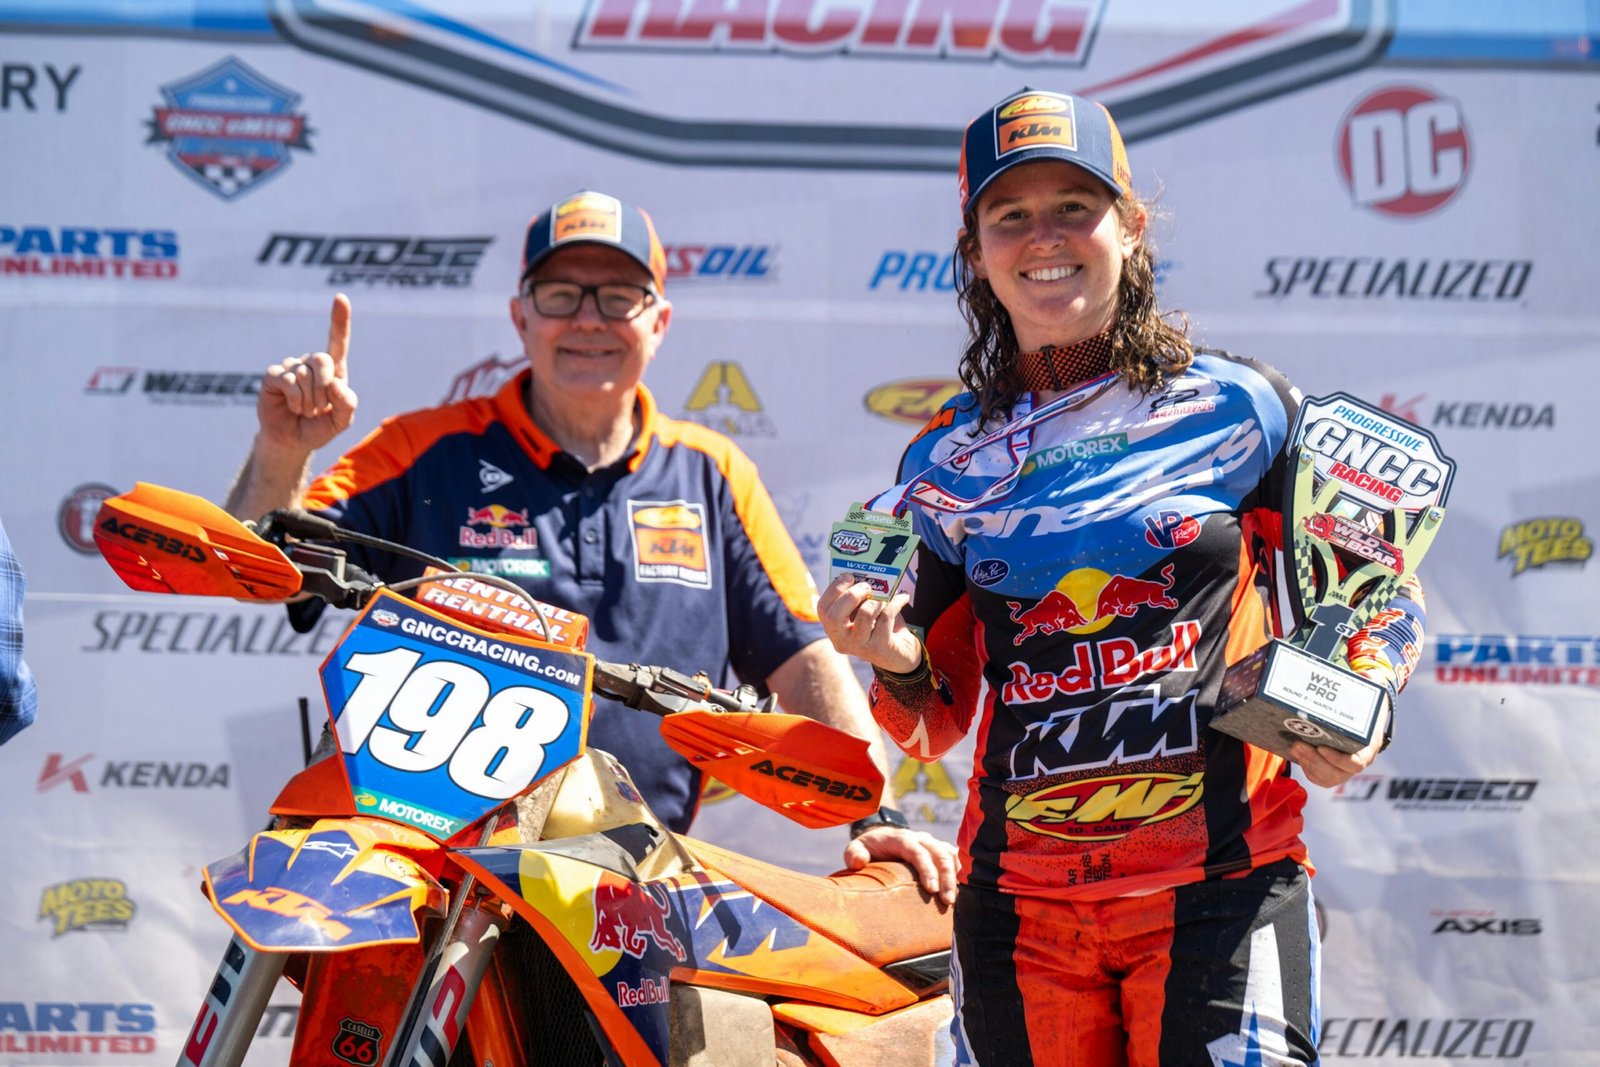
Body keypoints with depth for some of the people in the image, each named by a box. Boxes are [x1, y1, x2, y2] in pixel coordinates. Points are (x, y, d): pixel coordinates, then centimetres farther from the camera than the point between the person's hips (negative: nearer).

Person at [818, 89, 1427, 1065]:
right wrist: (894, 663, -6)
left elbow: (1383, 591, 10)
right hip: (1020, 903, 3)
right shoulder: (949, 464, 11)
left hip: (1220, 889, -3)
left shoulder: (1240, 408, 3)